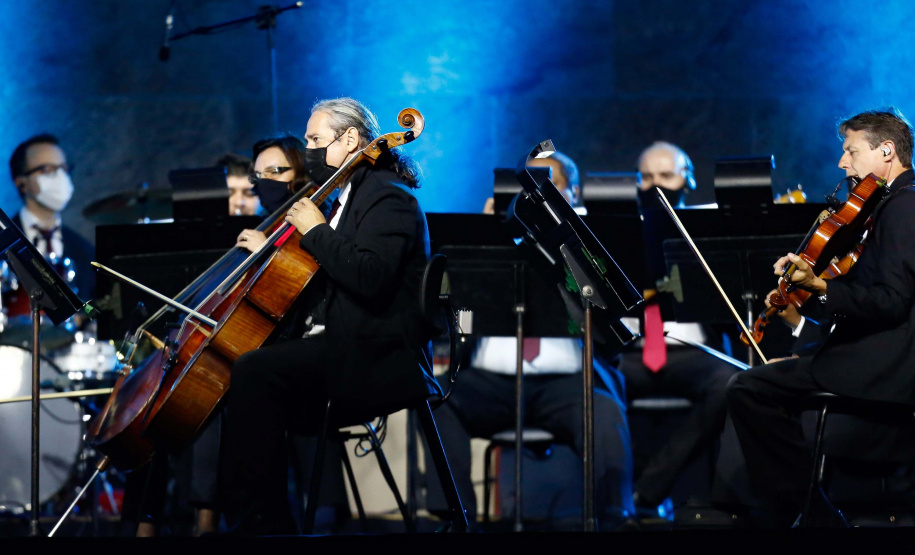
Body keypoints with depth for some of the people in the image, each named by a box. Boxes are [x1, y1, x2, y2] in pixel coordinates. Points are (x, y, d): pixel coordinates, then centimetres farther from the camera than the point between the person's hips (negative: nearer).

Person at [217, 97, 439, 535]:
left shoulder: (388, 198, -9)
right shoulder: (351, 198, 22)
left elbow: (369, 276, -25)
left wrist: (315, 231, -15)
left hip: (377, 359, -11)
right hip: (342, 351, 11)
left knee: (255, 370, -26)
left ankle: (260, 518, -26)